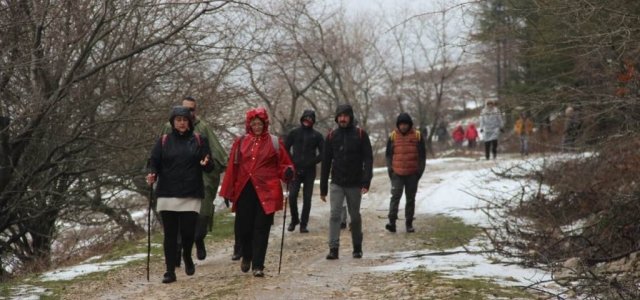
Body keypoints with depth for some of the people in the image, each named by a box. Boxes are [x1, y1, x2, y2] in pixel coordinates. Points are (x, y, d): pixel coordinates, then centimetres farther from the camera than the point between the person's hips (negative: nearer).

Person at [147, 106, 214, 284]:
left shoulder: (199, 141, 7)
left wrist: (206, 164, -19)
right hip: (168, 195, 1)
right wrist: (152, 174, -17)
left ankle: (187, 257, 24)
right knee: (170, 234, 1)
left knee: (188, 231, -7)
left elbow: (210, 167, 5)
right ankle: (170, 272, 7)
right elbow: (154, 162, 4)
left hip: (191, 195, 0)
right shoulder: (164, 141, 7)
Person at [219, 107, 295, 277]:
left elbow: (283, 165, 7)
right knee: (243, 227, 3)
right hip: (244, 191, 2)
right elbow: (232, 167, 8)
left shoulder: (275, 143, 4)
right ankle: (247, 256, 31)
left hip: (266, 192, -2)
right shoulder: (241, 142, 8)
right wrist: (228, 192, 6)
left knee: (261, 229, -4)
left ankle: (258, 265, 0)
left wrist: (288, 172, -16)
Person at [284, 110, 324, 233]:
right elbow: (286, 148, 11)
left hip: (309, 171, 0)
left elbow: (323, 153, 6)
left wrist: (313, 162, -8)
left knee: (307, 198, 0)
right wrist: (292, 161, -2)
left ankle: (304, 224, 7)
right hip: (296, 170, 0)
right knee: (292, 196, -8)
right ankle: (294, 219, 13)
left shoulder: (317, 135, 5)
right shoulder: (294, 133, 7)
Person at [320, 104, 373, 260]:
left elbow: (368, 159, -5)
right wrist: (323, 188, 5)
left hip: (355, 184, -1)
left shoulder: (360, 135, -1)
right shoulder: (331, 136, 4)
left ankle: (357, 248, 23)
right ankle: (333, 249, -14)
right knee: (335, 214, -11)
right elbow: (326, 163, 7)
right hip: (337, 184, 1)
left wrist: (366, 182, -17)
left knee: (355, 216, 9)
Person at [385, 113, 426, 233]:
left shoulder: (417, 136, 1)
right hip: (397, 173, -1)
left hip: (412, 174, 1)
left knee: (410, 199, 8)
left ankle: (409, 223, 16)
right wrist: (390, 169, 1)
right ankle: (392, 222, -18)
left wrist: (420, 170, -1)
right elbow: (388, 154, 9)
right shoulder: (393, 136, 3)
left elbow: (422, 155, 5)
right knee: (395, 196, -13)